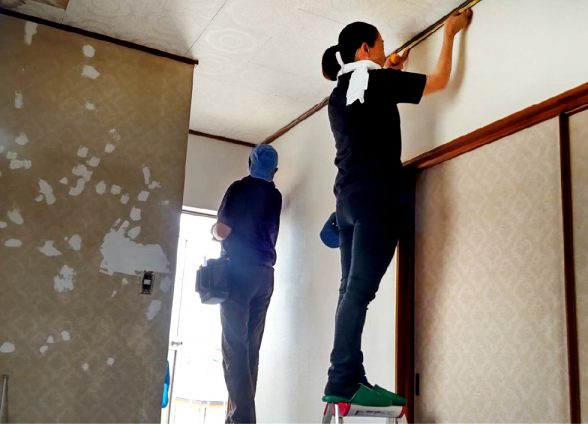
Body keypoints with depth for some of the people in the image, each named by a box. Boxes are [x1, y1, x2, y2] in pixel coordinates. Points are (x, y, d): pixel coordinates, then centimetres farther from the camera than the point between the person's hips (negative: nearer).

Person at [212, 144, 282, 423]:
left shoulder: (240, 188, -2)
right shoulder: (275, 196, 15)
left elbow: (222, 230, -10)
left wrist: (213, 231, 12)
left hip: (239, 270, -5)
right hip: (265, 274, 6)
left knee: (234, 347, -7)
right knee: (251, 348, 7)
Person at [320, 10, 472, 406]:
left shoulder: (339, 95, 18)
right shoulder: (376, 81, -2)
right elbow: (440, 80, 4)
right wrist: (450, 34, 18)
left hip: (349, 199, 8)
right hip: (374, 198, -8)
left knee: (351, 290, 3)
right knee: (360, 290, -14)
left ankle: (350, 380, 2)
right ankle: (343, 381, -17)